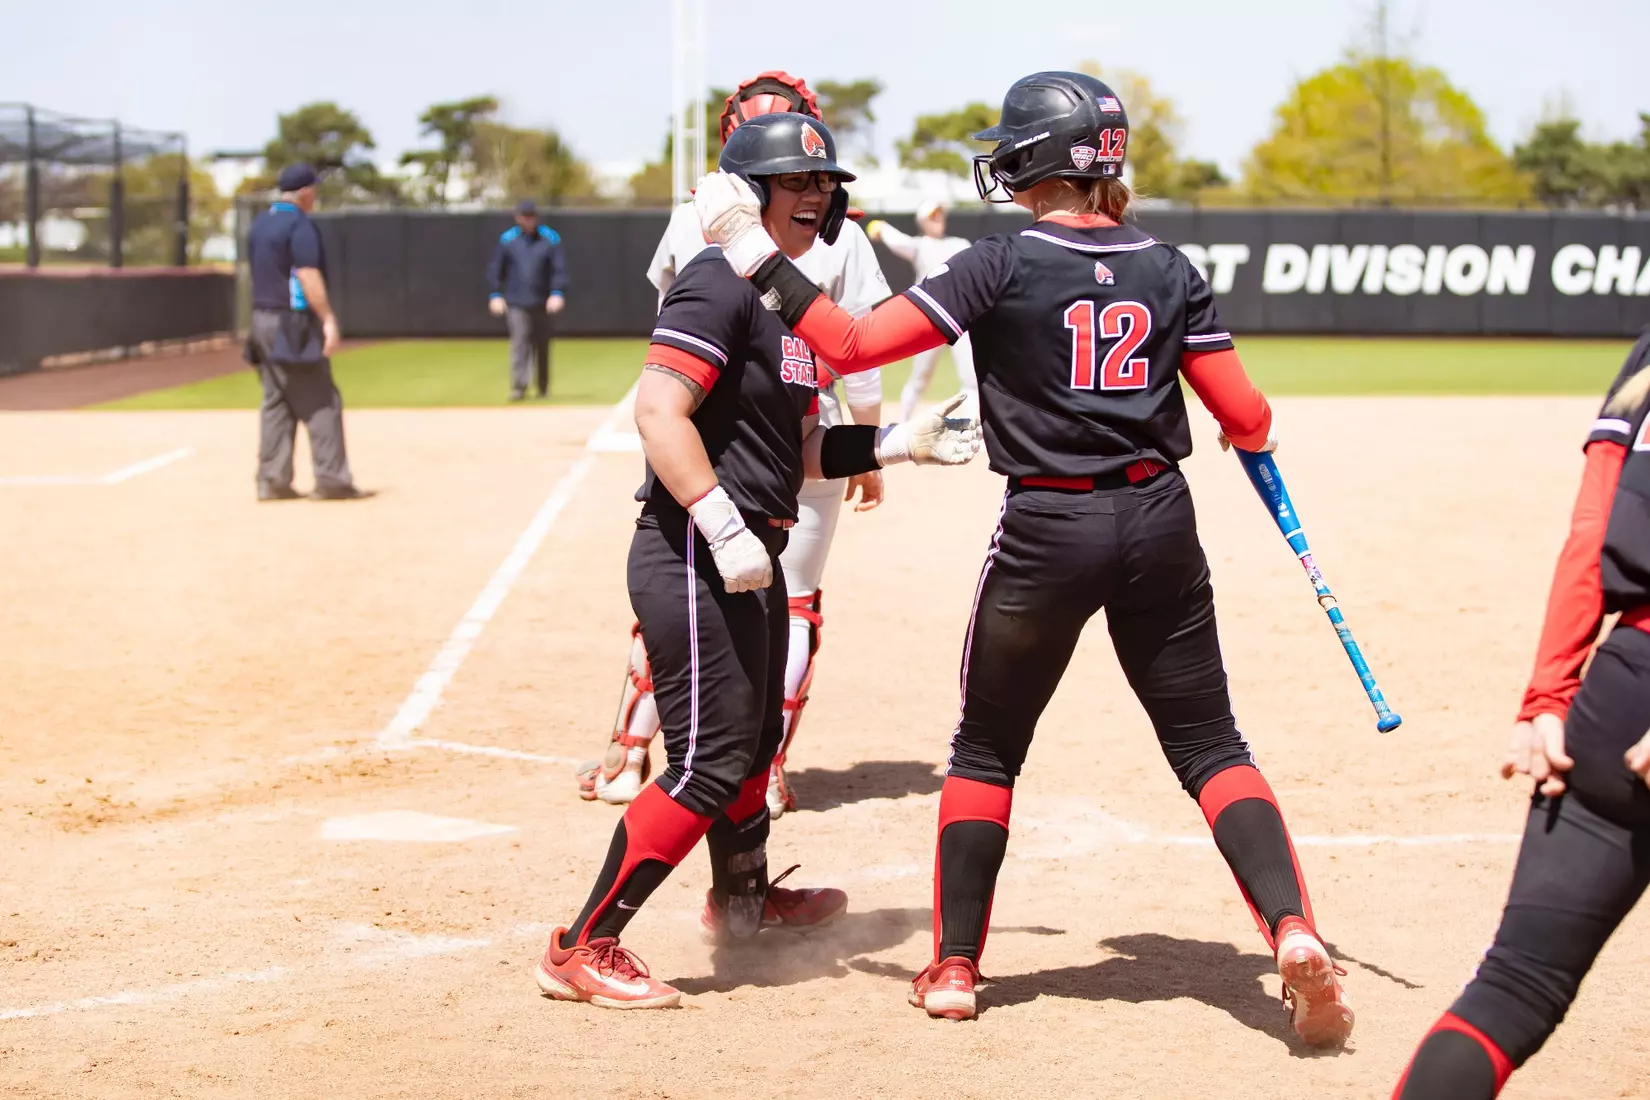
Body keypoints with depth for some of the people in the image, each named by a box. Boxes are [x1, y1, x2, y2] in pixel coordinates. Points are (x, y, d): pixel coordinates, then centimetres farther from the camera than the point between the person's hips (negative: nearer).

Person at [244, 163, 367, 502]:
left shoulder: (259, 224, 14)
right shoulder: (300, 225, -13)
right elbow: (308, 276, -20)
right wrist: (328, 320, -21)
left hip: (262, 320, 9)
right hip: (294, 322, -9)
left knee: (276, 401, 10)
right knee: (322, 401, -4)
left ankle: (272, 480, 7)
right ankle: (330, 479, -5)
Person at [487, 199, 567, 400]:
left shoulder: (550, 239, 2)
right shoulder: (507, 240, 3)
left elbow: (559, 269, -1)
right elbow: (495, 269, 7)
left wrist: (558, 293, -14)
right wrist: (495, 295, -2)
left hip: (542, 304, 1)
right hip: (516, 303, -1)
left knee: (542, 345, 9)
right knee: (519, 341, -12)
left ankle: (543, 387, 23)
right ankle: (518, 386, -16)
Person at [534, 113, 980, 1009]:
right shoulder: (721, 285, -14)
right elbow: (659, 410, -24)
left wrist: (901, 443, 10)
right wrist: (726, 530, -28)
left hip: (750, 555, 10)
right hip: (693, 555, -10)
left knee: (754, 735, 25)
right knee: (707, 761, -10)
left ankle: (743, 899, 48)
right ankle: (584, 949, -4)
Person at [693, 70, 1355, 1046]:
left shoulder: (1002, 267, -8)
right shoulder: (1169, 270, 3)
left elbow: (852, 346, -14)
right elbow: (1248, 420, 2)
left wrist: (758, 258, -8)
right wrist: (1252, 428, 25)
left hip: (1046, 533, -3)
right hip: (1159, 525, 3)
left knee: (987, 746, 15)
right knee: (1209, 742, 11)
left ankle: (955, 967, 17)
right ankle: (1293, 929, -8)